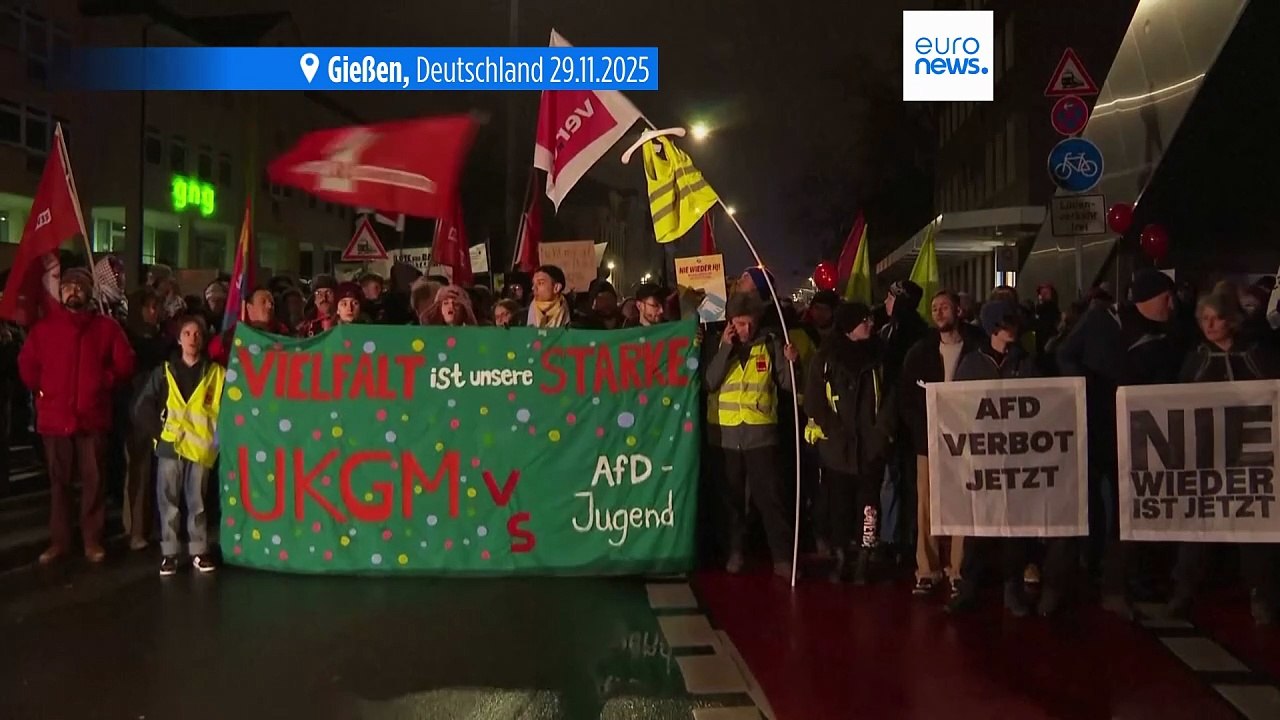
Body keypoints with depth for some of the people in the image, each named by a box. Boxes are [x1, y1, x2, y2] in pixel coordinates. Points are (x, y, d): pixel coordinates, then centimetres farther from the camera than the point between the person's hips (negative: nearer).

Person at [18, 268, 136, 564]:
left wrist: (103, 383, -1)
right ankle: (59, 540, 16)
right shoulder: (44, 326, 7)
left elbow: (125, 363, 5)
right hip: (55, 416, 1)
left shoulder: (106, 327, 3)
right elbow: (26, 364, 12)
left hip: (93, 416, -1)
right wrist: (42, 389, 6)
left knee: (93, 480, 2)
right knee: (58, 482, 8)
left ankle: (92, 540, 11)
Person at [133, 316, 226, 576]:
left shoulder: (216, 373, 3)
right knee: (169, 501, 4)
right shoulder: (164, 372, 5)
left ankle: (199, 551, 14)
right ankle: (169, 553, 11)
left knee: (197, 502, 6)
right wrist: (159, 432, -2)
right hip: (170, 446, 1)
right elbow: (142, 408, 5)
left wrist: (215, 435, -4)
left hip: (200, 447, -1)